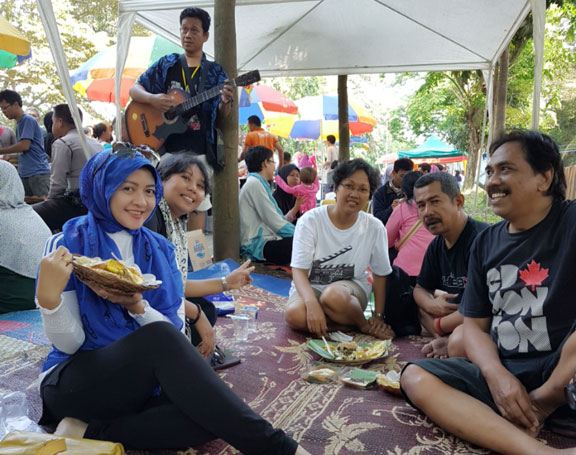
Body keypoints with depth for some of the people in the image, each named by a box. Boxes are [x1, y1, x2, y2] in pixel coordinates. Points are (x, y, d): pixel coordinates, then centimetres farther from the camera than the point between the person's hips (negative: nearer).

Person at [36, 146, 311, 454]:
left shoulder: (159, 249, 5)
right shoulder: (68, 244, -5)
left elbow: (176, 332, -2)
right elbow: (69, 343, -8)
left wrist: (137, 306, -21)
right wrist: (48, 297, -28)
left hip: (141, 382, 4)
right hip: (76, 383, -3)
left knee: (210, 411, -28)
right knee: (159, 337, -34)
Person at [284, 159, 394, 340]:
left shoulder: (375, 228, -7)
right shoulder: (310, 221, -13)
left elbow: (380, 274, 4)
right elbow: (299, 271, -17)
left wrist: (378, 316, -3)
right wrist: (312, 303, -36)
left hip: (351, 288, 0)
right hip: (311, 287, 1)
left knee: (334, 295, -37)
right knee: (294, 314, -34)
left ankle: (363, 323, -5)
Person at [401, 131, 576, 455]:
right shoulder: (486, 242, 10)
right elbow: (475, 325, 10)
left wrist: (546, 395, -17)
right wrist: (497, 376, -11)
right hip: (503, 372, 6)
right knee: (415, 377, -18)